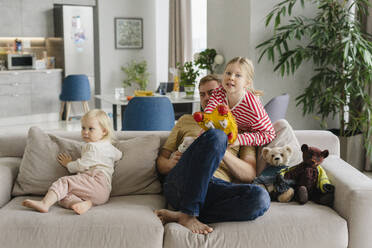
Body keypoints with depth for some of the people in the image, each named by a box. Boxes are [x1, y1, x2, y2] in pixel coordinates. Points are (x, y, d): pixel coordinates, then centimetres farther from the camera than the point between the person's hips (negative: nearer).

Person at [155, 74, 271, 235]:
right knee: (216, 136, -27)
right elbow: (160, 160, 25)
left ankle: (177, 215, -28)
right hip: (180, 183, -1)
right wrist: (171, 163, -1)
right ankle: (188, 214, -28)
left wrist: (221, 152, -5)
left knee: (261, 198, -32)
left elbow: (249, 175, 11)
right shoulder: (186, 120, 30)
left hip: (217, 189, 1)